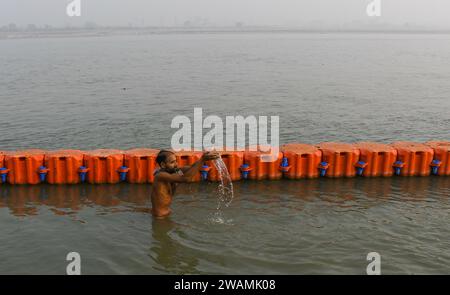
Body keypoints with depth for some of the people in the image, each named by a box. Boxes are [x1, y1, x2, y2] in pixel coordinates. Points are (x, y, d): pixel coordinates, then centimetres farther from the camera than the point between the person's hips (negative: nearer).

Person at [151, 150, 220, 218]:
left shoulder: (172, 171, 0)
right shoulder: (161, 176, -25)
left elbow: (191, 168, -10)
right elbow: (186, 178, -35)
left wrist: (203, 159, -29)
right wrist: (202, 160, -38)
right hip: (160, 217, -8)